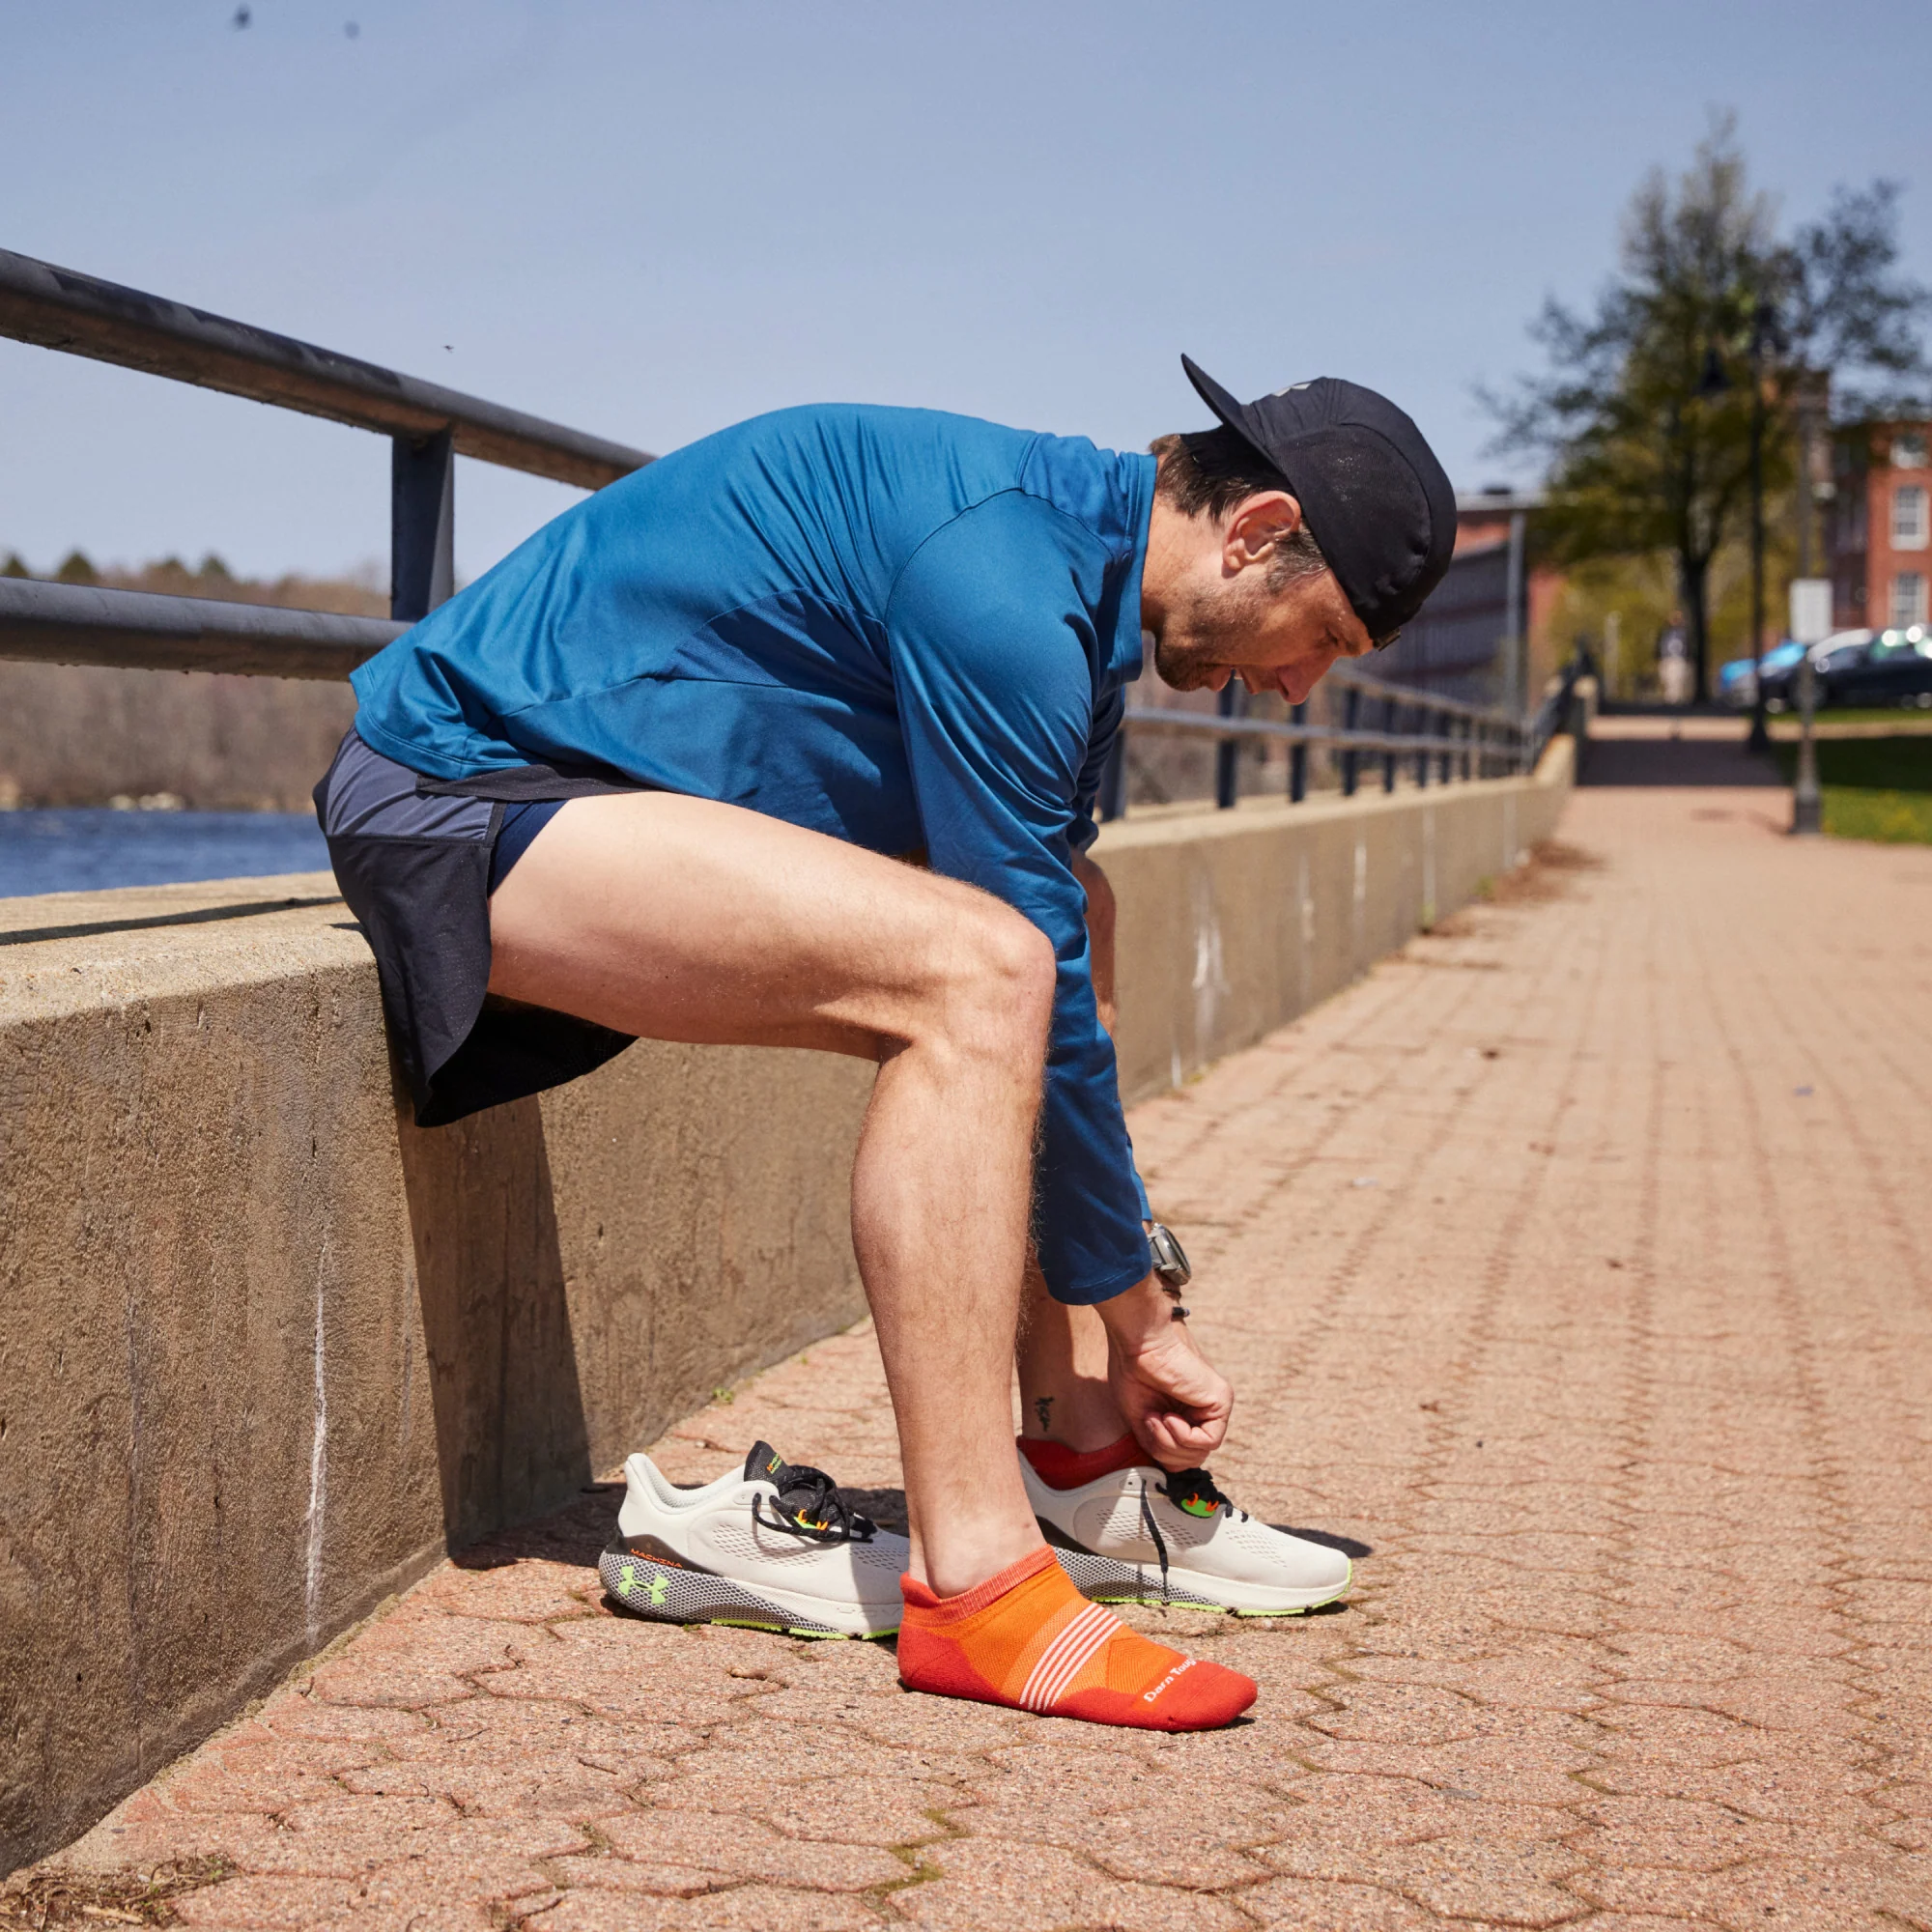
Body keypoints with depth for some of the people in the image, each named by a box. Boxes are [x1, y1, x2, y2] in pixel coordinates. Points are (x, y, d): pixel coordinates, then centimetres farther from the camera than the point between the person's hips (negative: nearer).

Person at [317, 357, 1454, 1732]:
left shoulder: (1080, 573, 11)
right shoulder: (1002, 585, -21)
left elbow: (1065, 962, 16)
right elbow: (1022, 973, -19)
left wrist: (1112, 1342, 17)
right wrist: (1141, 1318, -8)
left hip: (580, 781, 11)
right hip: (459, 796, -11)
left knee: (1068, 907, 12)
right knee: (976, 969, -27)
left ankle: (1084, 1468, 11)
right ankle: (974, 1581, -25)